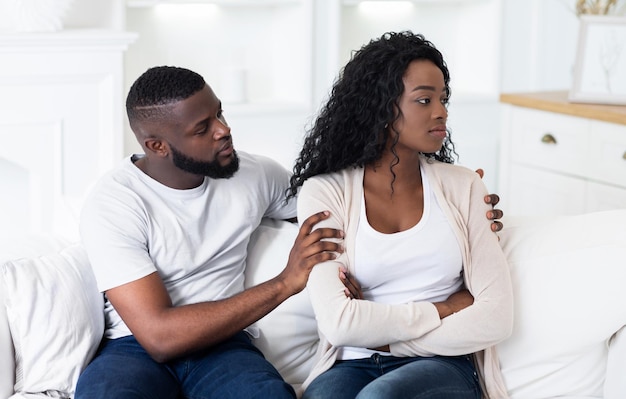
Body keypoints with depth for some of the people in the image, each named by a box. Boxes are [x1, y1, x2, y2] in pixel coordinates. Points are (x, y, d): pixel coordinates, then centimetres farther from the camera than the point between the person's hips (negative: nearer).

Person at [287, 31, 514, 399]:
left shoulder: (463, 186, 8)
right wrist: (446, 309, -5)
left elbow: (497, 316, -2)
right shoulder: (325, 192, 1)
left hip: (442, 366, 1)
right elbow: (337, 323, -12)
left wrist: (383, 337, -7)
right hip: (353, 367, 0)